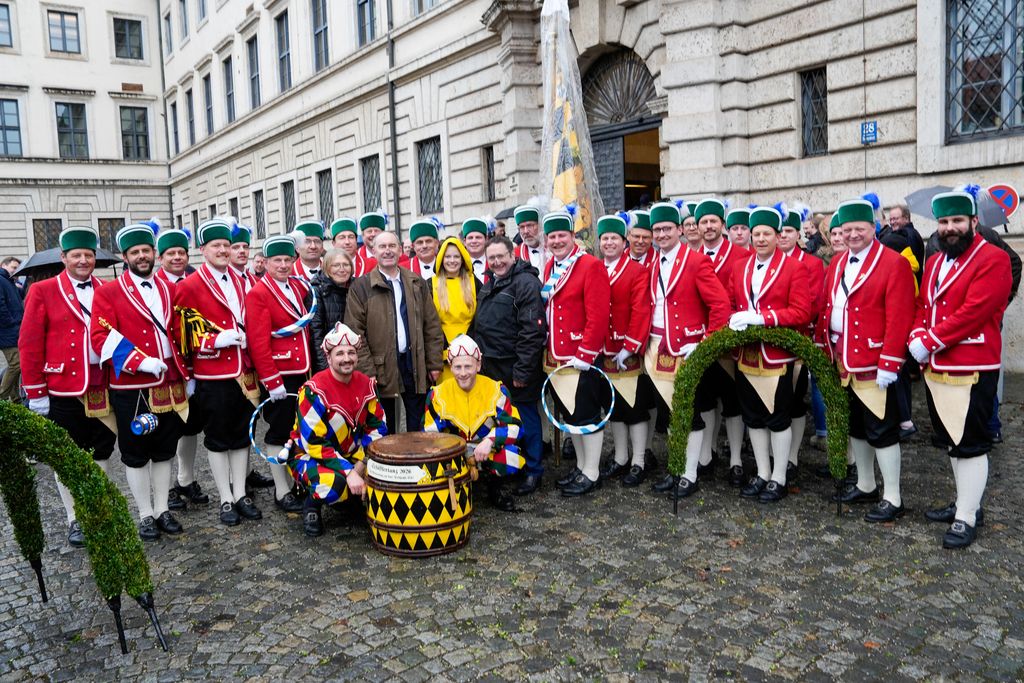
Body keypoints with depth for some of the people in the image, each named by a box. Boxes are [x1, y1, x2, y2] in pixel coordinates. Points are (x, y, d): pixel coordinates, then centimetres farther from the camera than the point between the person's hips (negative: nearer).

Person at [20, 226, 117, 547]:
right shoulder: (43, 291, -4)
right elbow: (29, 345, -5)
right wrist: (36, 392, -7)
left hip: (102, 389, 3)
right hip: (63, 392, -3)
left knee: (101, 452, 13)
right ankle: (75, 519, 21)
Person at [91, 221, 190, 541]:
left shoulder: (170, 290, 10)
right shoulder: (108, 292, -4)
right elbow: (101, 338, -13)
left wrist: (188, 375, 10)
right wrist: (141, 362, -22)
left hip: (170, 385, 4)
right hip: (131, 388, -4)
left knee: (164, 450, 13)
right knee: (136, 454, 7)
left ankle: (163, 509, 25)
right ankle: (146, 515, 19)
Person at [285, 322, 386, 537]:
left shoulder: (365, 384, -4)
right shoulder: (314, 391, -22)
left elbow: (376, 427, 1)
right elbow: (315, 444, -24)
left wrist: (363, 464, -15)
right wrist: (349, 472, -31)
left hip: (351, 454, 6)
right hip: (310, 455, -6)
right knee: (333, 485, -36)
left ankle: (357, 497, 13)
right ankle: (312, 505, 0)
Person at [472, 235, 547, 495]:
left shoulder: (526, 282, -13)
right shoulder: (489, 284, 15)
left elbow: (532, 330, -19)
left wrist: (523, 370, -20)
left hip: (516, 368, -8)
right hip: (491, 366, 8)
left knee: (525, 417, 3)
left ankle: (533, 471, 16)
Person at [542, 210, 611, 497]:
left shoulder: (592, 266, -12)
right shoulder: (549, 268, 12)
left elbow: (598, 316, -17)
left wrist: (584, 354, -19)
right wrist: (548, 348, 12)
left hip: (581, 360, -7)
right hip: (555, 358, 8)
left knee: (586, 414, 1)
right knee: (568, 413, 15)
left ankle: (591, 473, 14)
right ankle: (581, 465, 30)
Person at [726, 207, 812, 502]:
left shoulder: (794, 268, -6)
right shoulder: (739, 268, 9)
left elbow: (802, 312, -13)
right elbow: (731, 305, 15)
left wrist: (761, 317, -21)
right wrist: (734, 321, -7)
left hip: (778, 355, -5)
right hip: (747, 354, 5)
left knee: (779, 417, 5)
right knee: (753, 416, 12)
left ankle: (779, 479, 17)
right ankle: (762, 474, 26)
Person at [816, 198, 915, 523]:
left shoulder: (894, 263, -11)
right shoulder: (837, 264, 12)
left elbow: (899, 318, -16)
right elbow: (825, 309, 14)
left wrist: (889, 364, -20)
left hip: (873, 366, -7)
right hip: (841, 363, 7)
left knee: (881, 430, 0)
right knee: (855, 425, 17)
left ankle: (892, 499, 12)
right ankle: (865, 485, 32)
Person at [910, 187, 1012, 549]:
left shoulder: (993, 259, -11)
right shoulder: (934, 262, 14)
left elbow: (973, 312, -20)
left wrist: (930, 342, -18)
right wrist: (917, 338, -5)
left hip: (973, 370, -8)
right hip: (936, 369, 8)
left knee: (970, 444, -1)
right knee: (950, 441, 17)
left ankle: (967, 518, 8)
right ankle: (965, 503, 31)